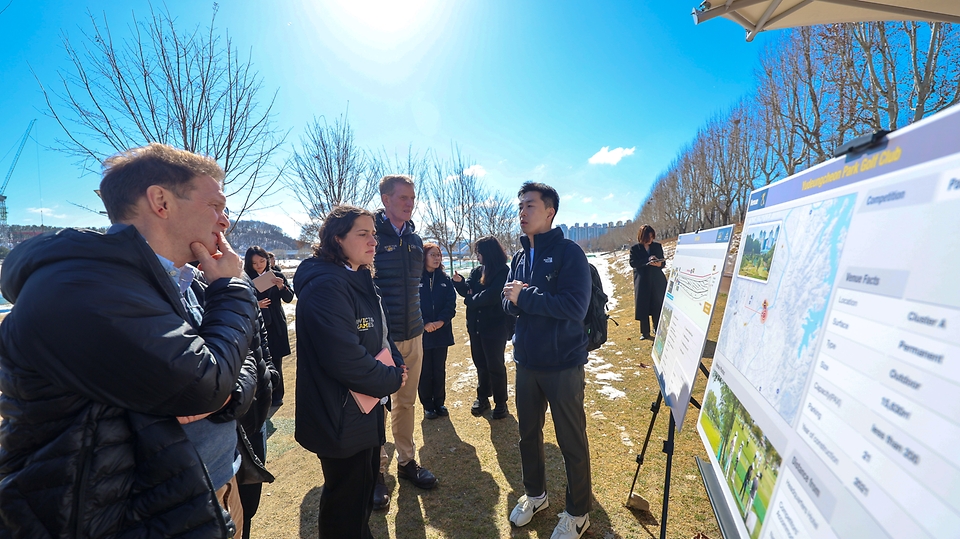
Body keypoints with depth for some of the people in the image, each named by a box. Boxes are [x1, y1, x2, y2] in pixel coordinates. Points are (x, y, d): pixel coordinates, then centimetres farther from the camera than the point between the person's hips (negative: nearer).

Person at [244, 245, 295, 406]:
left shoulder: (277, 275, 0)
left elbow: (289, 298, -4)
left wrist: (281, 286, -23)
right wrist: (254, 304, -18)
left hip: (276, 325, 0)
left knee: (276, 362, 7)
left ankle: (276, 395, 20)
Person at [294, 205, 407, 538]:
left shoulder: (359, 280, 6)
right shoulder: (327, 286, -26)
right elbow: (345, 358, -32)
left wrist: (397, 363, -5)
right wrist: (392, 380, -17)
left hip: (365, 409, 9)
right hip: (342, 419, -9)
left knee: (364, 489, 28)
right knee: (346, 502, 14)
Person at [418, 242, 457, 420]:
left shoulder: (445, 280, 5)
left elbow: (451, 303, -2)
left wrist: (441, 321, -16)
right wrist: (424, 324, -19)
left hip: (442, 332, 3)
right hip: (422, 333, -3)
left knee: (440, 369, 12)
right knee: (425, 371, 8)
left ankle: (439, 403, 28)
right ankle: (427, 405, 24)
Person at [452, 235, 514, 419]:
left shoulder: (504, 272, -14)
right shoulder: (478, 271, 7)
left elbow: (491, 296, -23)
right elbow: (467, 290, 4)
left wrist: (470, 300, -9)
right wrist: (459, 282, -17)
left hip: (496, 327, -6)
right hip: (476, 326, 7)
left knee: (495, 365, 5)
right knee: (480, 363, 17)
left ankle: (500, 402, 23)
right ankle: (482, 398, 33)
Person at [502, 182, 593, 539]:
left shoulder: (569, 253, -14)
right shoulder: (519, 258, 7)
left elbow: (575, 307, -25)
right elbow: (508, 303, 7)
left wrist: (525, 297, -21)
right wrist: (513, 300, -16)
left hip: (563, 365, -6)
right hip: (526, 362, 6)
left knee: (571, 441, 11)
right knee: (528, 433, 20)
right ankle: (535, 494, 44)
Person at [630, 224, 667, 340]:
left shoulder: (658, 246, 8)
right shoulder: (635, 248, 2)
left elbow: (662, 262, 11)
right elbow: (632, 263, -9)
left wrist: (659, 264, -13)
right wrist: (647, 260, -20)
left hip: (657, 281, 2)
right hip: (642, 282, -1)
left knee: (658, 306, 0)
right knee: (643, 307, 1)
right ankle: (645, 332, 11)